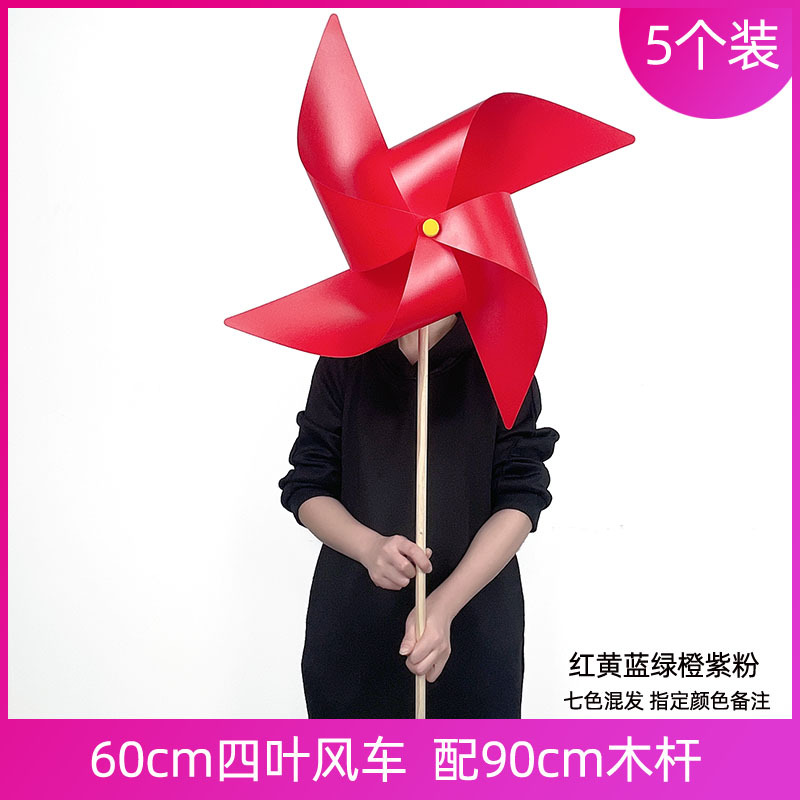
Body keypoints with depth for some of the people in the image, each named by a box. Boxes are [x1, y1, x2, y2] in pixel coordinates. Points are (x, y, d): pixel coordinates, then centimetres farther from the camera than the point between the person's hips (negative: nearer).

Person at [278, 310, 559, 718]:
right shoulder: (343, 363, 3)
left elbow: (521, 500, -7)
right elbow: (305, 488, 4)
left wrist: (444, 604, -18)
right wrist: (369, 546, -16)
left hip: (473, 618, -1)